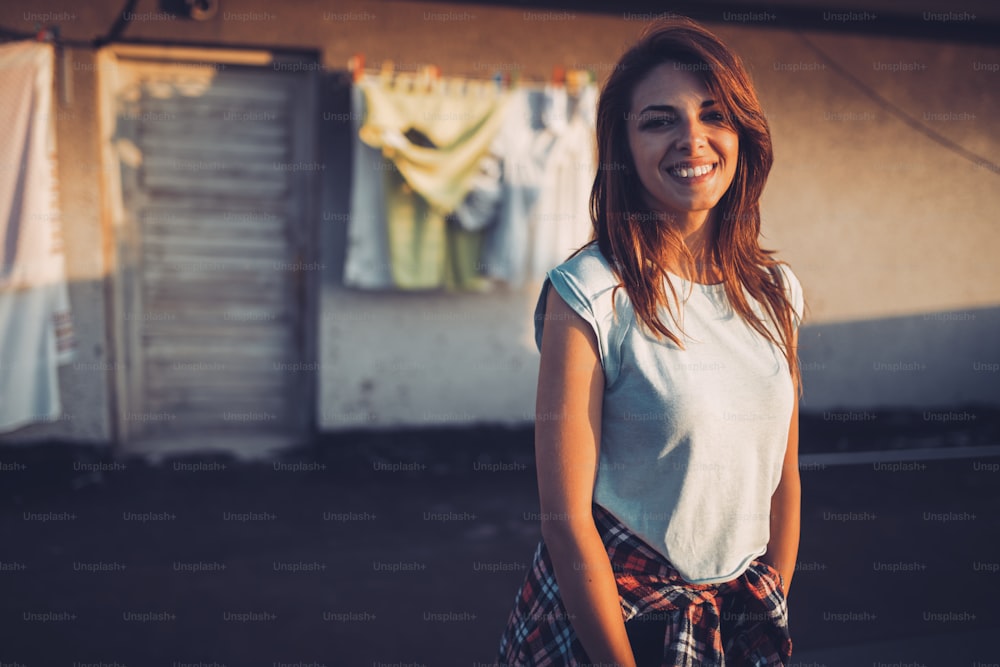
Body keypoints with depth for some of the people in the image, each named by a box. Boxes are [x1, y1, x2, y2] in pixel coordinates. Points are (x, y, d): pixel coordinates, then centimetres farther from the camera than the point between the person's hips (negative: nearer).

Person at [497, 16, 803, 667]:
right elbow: (567, 519, -16)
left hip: (745, 613, 5)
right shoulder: (589, 294, -16)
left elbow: (783, 476, 8)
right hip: (608, 614, -5)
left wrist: (774, 608, 5)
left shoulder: (776, 291, 1)